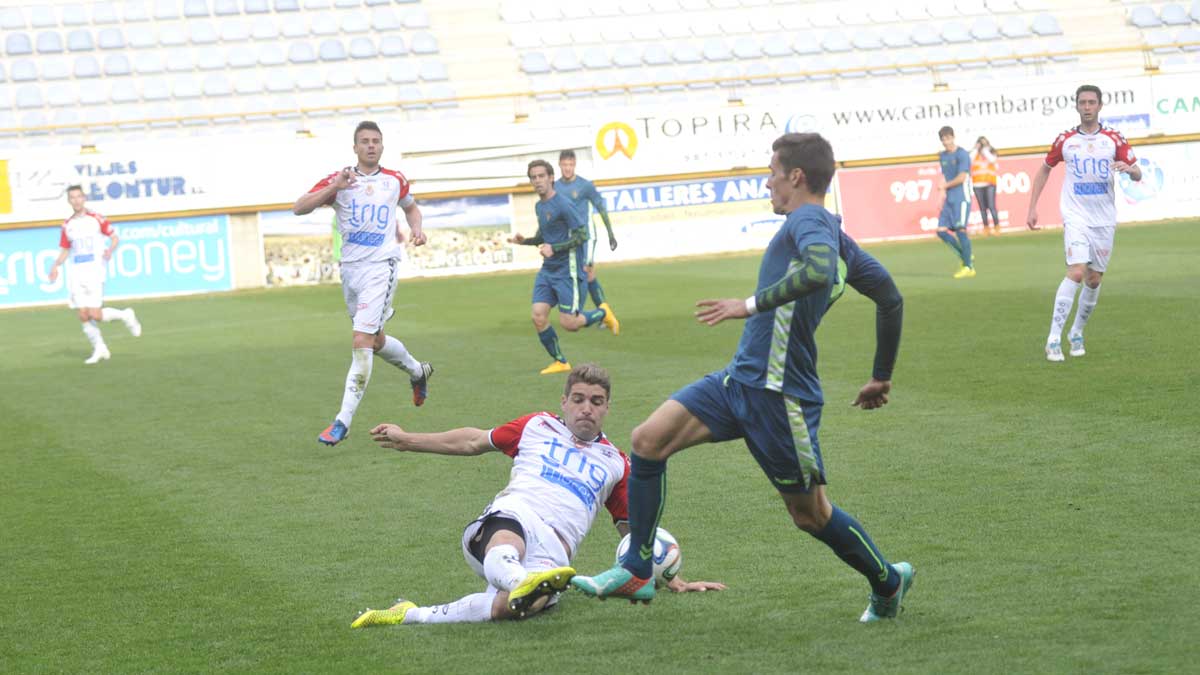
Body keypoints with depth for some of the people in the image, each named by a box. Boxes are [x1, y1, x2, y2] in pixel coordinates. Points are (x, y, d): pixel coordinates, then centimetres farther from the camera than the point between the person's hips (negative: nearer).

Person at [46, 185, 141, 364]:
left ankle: (125, 315, 13)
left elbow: (114, 237, 4)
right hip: (76, 274, 5)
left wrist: (110, 250, -17)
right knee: (83, 316, -1)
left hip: (94, 271, -5)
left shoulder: (96, 219, -2)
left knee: (95, 315, -14)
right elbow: (65, 251, 18)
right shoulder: (67, 225, 11)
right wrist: (56, 265, 0)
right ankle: (99, 349, 13)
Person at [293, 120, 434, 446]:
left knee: (362, 341, -16)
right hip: (350, 268, 3)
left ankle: (343, 421, -17)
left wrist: (417, 229, 6)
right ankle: (418, 371, 47)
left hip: (380, 266, -3)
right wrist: (333, 188, -24)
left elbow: (410, 206, 27)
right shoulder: (339, 180, 0)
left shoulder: (395, 180, 5)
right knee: (375, 340, 16)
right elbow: (299, 208, -11)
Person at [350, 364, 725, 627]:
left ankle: (412, 615, -40)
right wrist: (407, 440, 38)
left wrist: (673, 580, 24)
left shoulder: (615, 463, 27)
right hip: (512, 515, 0)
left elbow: (637, 531, 32)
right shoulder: (537, 426, 26)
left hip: (555, 546, 0)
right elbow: (473, 442, 35)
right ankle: (520, 580, -77)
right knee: (506, 544, -43)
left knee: (517, 604, -39)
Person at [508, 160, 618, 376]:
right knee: (538, 317, -5)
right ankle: (560, 362, 10)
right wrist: (525, 240, 8)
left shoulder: (562, 205, -15)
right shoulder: (539, 206, 13)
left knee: (568, 323, -8)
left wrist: (554, 249, -21)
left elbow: (582, 234, -17)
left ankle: (603, 314, 21)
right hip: (547, 270, 8)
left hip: (568, 271, -8)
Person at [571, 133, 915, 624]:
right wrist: (881, 378, 29)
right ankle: (636, 572, 2)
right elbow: (890, 299, 22)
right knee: (648, 440, -3)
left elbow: (819, 271, -35)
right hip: (739, 378, 10)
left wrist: (751, 304, -30)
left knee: (810, 514, 5)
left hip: (778, 394, -10)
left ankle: (888, 582, 29)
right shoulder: (835, 235, 16)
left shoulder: (809, 220, -11)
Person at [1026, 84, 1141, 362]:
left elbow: (1137, 174, 3)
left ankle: (1076, 334, 28)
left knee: (1094, 280, 8)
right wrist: (1032, 208, 8)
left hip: (1104, 220, 3)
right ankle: (1053, 339, -18)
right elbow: (1045, 170, 14)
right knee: (1076, 272, -19)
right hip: (1076, 217, -3)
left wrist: (1128, 168, -21)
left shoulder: (1113, 139, 2)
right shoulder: (1065, 140, 1)